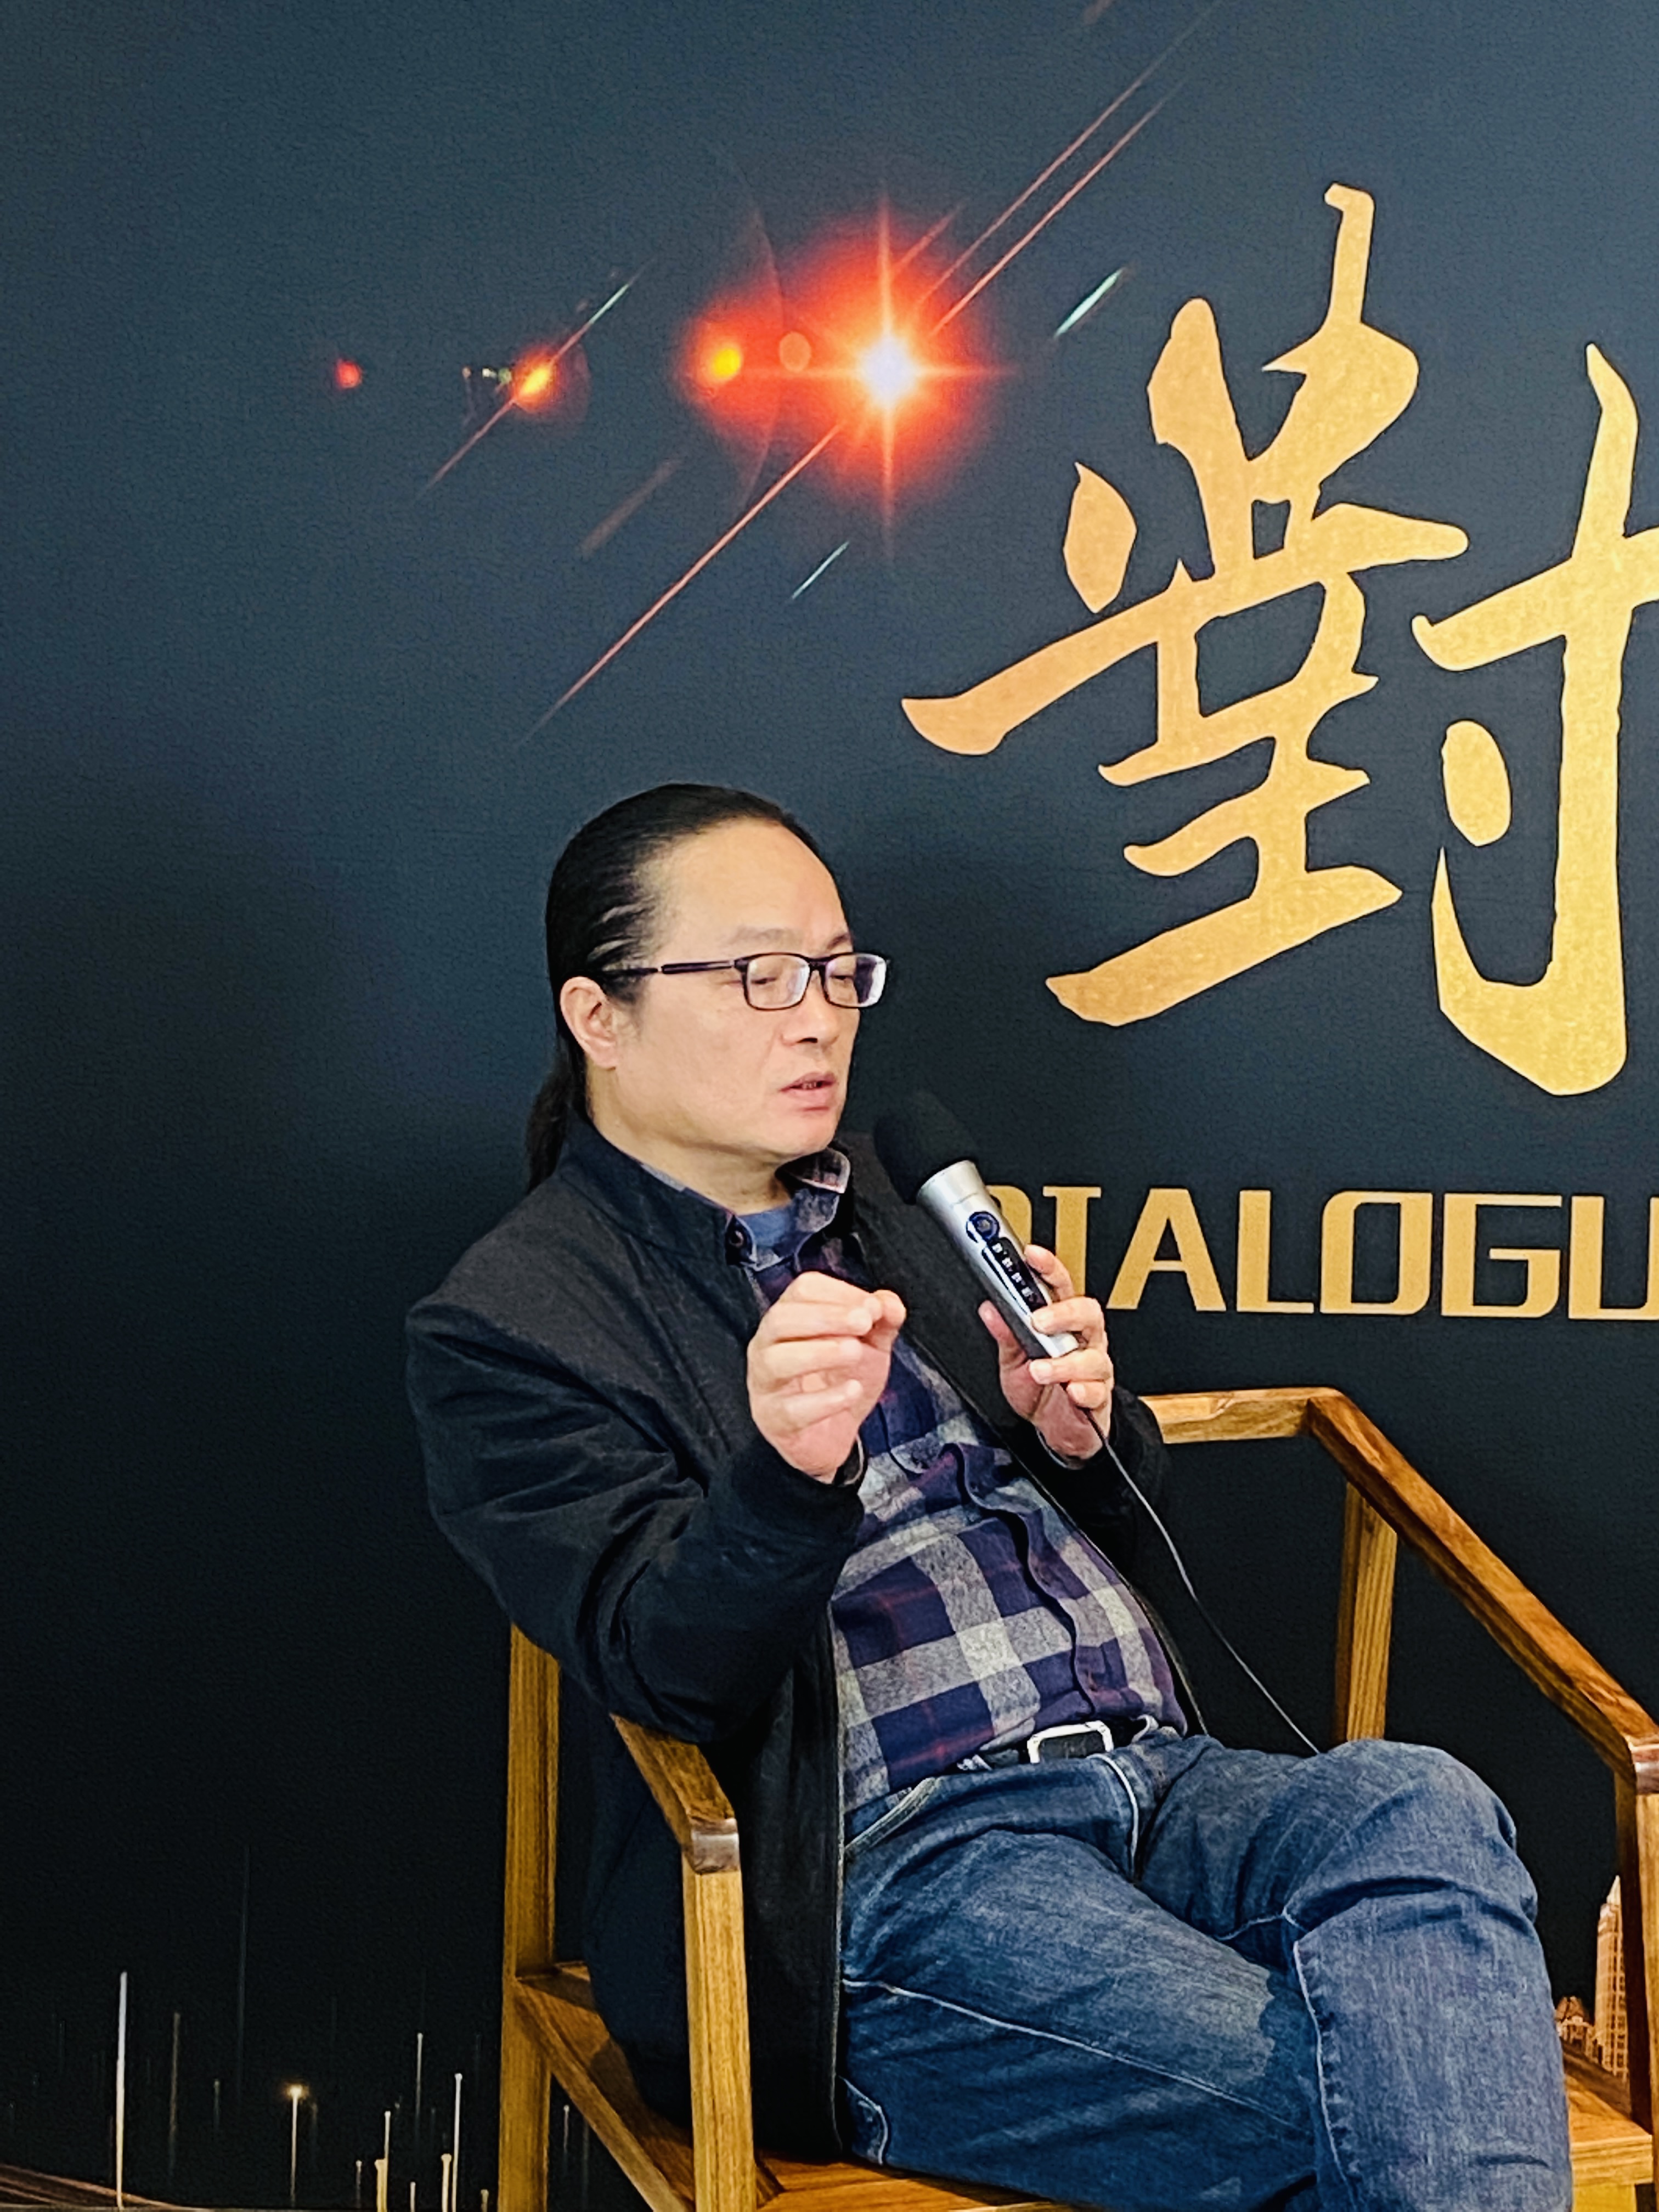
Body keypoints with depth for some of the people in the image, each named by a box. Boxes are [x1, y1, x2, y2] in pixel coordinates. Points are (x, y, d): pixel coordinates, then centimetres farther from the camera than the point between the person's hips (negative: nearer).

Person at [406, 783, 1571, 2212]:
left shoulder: (902, 1204, 21)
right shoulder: (506, 1326, 0)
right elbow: (664, 1670, -11)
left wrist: (1082, 1427, -1)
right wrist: (790, 1467, -32)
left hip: (1154, 1775, 7)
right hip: (888, 1868, -6)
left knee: (1421, 1810, -26)